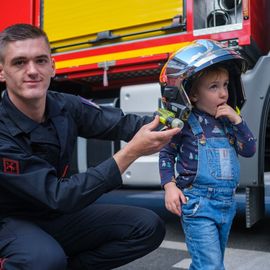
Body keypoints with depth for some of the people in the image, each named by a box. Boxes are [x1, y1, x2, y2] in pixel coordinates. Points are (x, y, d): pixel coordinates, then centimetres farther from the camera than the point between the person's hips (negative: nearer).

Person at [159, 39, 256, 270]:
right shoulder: (185, 122, -9)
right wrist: (169, 186, -13)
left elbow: (249, 150, 6)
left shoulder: (228, 120, 8)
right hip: (198, 204, -7)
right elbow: (166, 154, -2)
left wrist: (237, 120, -4)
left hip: (226, 204, 7)